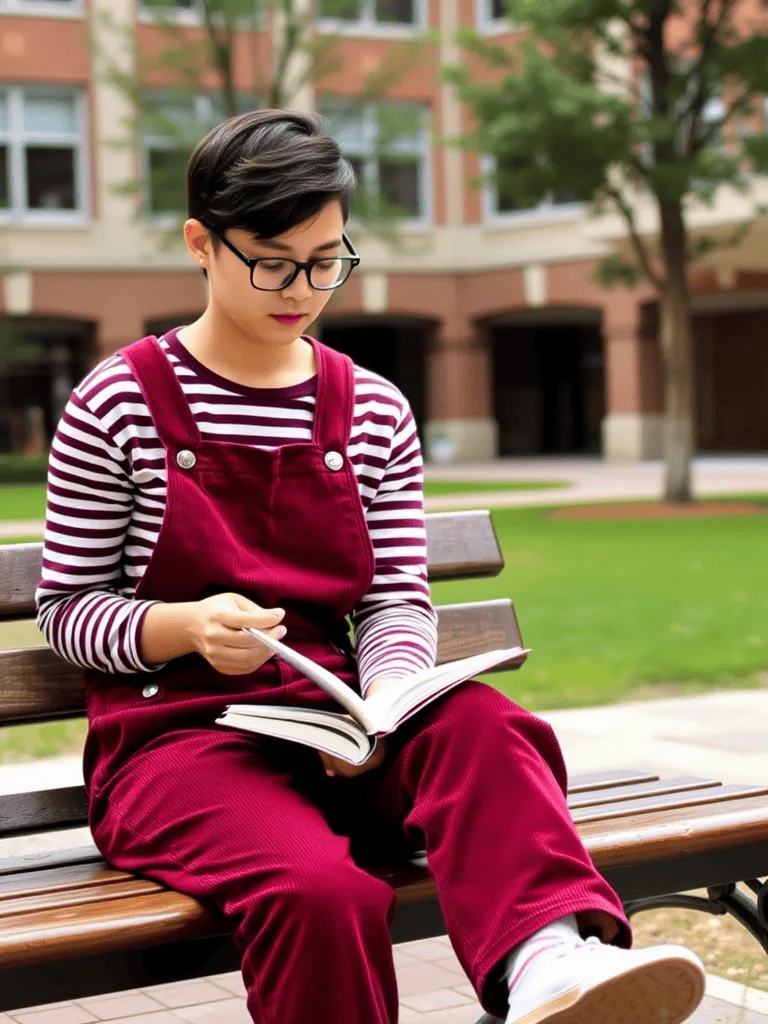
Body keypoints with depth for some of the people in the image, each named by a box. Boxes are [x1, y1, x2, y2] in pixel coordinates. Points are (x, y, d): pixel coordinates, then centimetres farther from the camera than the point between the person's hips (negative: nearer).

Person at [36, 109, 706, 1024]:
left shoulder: (374, 412, 12)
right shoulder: (116, 408, 1)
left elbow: (399, 601, 10)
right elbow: (67, 609, 3)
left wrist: (384, 703, -13)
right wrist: (187, 628, -18)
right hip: (177, 734, -3)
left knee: (483, 722, -33)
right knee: (323, 892, -37)